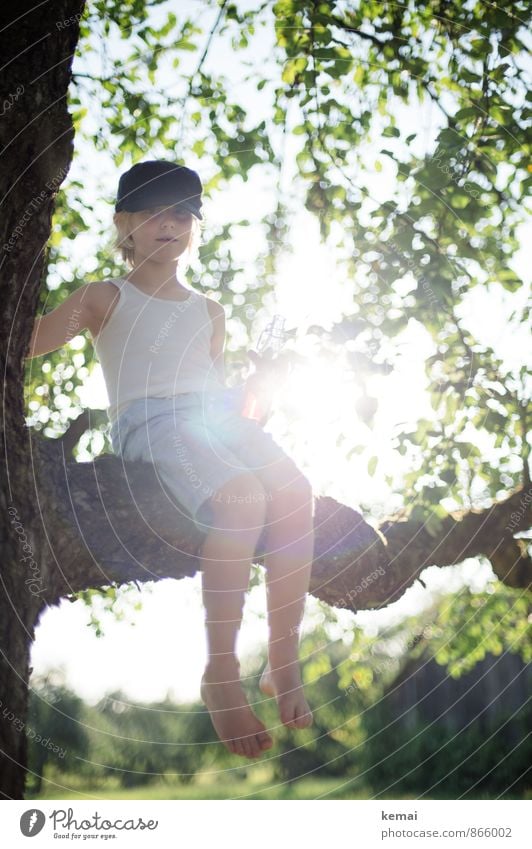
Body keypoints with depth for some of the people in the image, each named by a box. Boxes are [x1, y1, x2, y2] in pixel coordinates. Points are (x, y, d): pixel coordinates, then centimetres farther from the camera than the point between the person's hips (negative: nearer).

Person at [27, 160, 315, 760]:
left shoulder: (208, 311, 31)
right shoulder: (106, 298, 16)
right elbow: (27, 343, 3)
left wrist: (259, 381, 11)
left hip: (217, 417, 5)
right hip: (150, 420, -5)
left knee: (294, 492, -28)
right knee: (241, 498, -36)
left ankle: (284, 664, -20)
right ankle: (221, 675, -26)